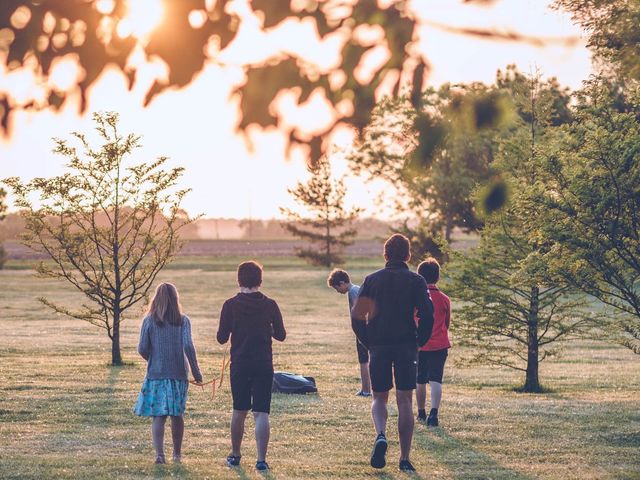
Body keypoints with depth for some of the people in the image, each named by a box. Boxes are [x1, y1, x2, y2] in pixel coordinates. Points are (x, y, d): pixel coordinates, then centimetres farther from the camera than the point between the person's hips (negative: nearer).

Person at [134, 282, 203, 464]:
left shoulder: (149, 321, -2)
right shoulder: (183, 321, -1)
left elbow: (142, 349, -4)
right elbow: (188, 346, -10)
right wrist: (196, 371, -4)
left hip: (156, 374, -1)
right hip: (178, 374, 1)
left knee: (158, 416, -1)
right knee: (177, 415, 14)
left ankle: (159, 453, -16)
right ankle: (177, 453, 24)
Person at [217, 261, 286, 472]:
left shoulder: (231, 305, -6)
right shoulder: (270, 305, -3)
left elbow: (222, 338, -3)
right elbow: (281, 335, 5)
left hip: (239, 365, 0)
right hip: (264, 365, 0)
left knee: (239, 412, 15)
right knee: (261, 413, -2)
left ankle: (235, 455, 26)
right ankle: (261, 459, -10)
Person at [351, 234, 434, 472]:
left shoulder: (372, 280, 4)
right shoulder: (415, 281, -1)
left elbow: (357, 315, -2)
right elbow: (427, 314, -11)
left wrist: (368, 342, 8)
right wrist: (419, 342, 3)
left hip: (378, 347, 1)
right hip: (406, 347, -1)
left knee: (379, 398, 13)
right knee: (404, 400, 4)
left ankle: (380, 435, -16)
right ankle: (404, 458, 1)